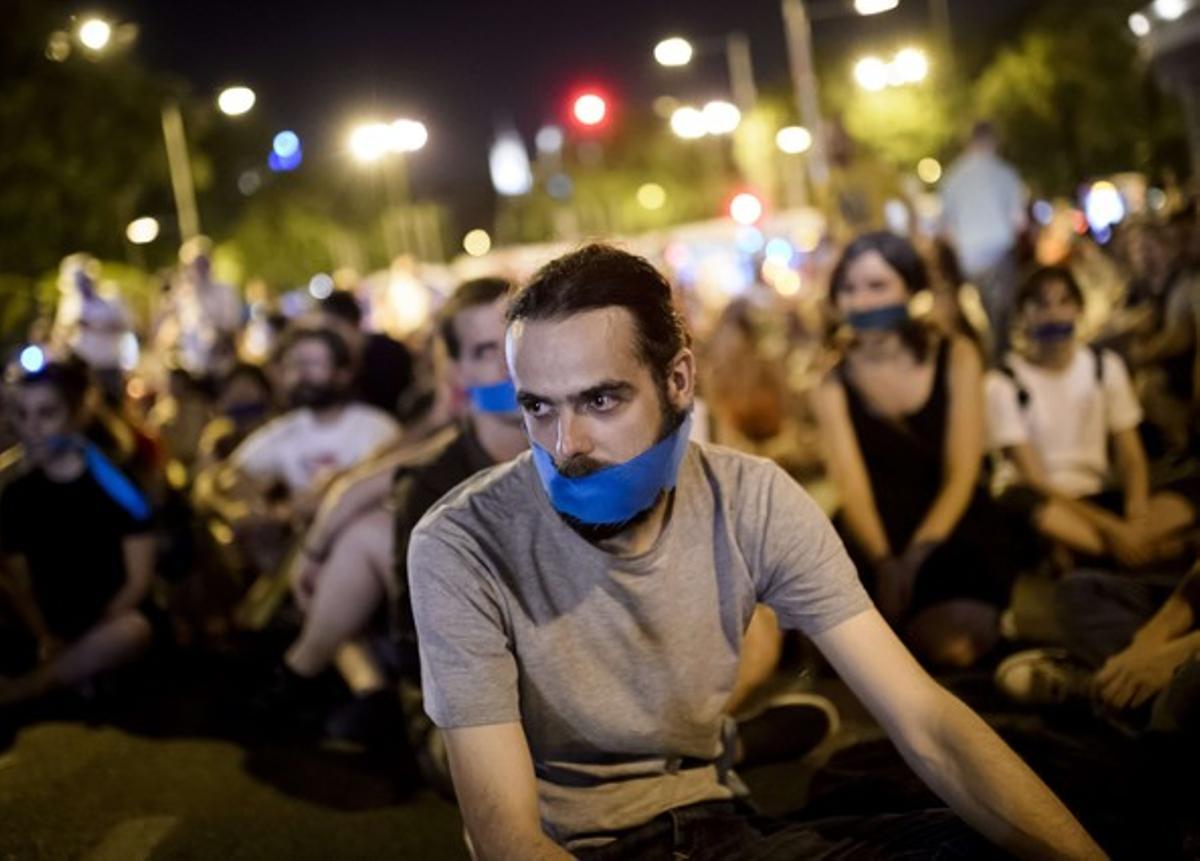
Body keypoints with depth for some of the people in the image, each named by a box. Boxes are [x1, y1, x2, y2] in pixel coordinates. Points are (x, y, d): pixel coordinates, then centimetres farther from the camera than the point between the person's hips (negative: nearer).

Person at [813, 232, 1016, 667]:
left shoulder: (955, 358, 1)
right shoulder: (834, 383, 1)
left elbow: (961, 474, -5)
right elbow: (852, 488, -10)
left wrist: (917, 556, -20)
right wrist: (884, 563, -28)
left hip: (955, 536, 0)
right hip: (877, 541, 0)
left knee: (957, 645, -27)